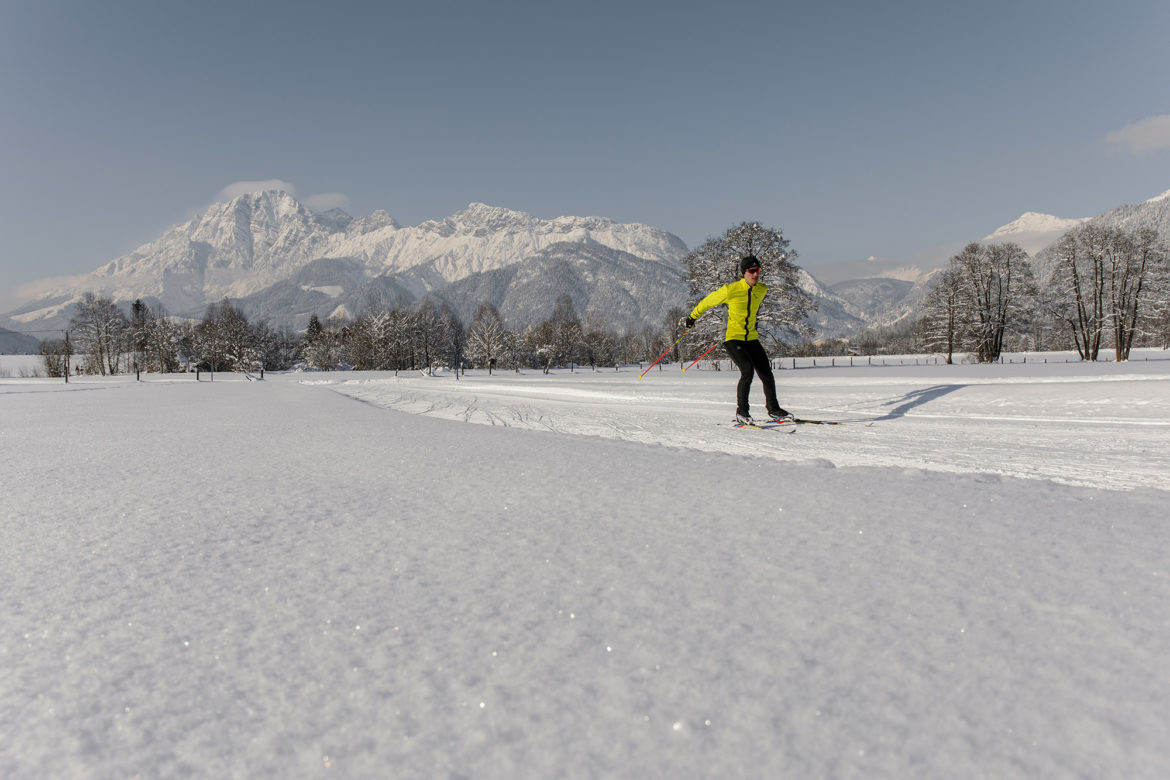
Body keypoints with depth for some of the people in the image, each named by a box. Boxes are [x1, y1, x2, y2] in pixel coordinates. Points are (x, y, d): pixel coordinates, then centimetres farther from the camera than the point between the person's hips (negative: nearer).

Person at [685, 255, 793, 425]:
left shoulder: (762, 289, 2)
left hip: (751, 339, 6)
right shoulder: (730, 290, -14)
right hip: (733, 339, -6)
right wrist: (693, 316, 13)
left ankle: (774, 410, 23)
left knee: (767, 374, 4)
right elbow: (708, 301, 1)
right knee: (748, 370, -23)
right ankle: (741, 412, -9)